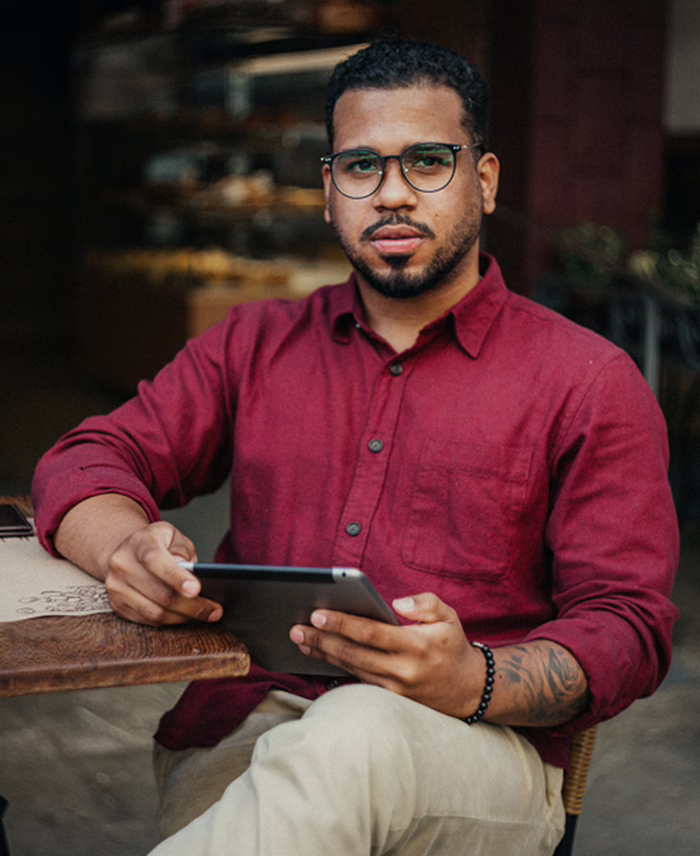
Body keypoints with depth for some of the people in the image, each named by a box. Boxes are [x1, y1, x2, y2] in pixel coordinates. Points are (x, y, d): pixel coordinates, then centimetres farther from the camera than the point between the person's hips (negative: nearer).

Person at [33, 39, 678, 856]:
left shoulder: (589, 381, 8)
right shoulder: (254, 346, 20)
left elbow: (628, 627, 2)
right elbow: (87, 460, 14)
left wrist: (474, 683, -20)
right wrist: (128, 547, -13)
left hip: (475, 749, -1)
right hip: (242, 726, 2)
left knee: (359, 735, -38)